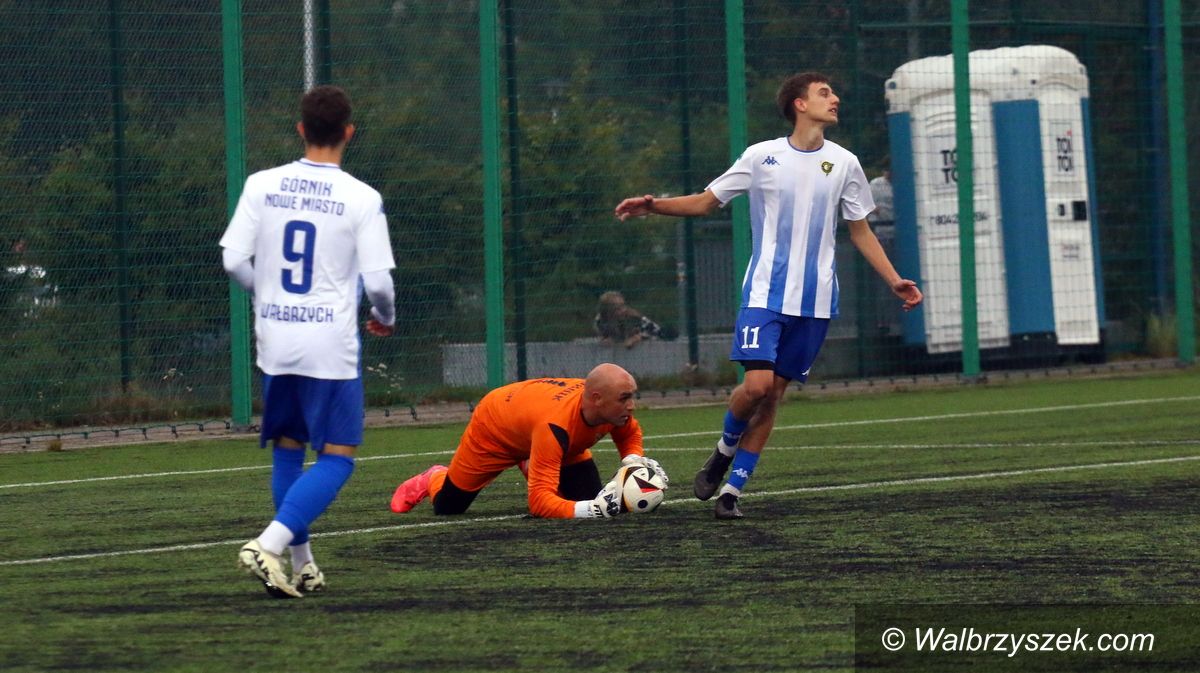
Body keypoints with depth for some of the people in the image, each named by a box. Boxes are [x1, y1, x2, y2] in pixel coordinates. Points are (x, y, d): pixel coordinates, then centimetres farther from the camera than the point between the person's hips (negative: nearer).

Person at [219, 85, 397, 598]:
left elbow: (233, 261, -2)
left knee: (288, 449, 18)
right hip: (330, 344, -4)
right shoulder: (362, 198, -8)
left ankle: (302, 565, 19)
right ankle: (268, 545, -16)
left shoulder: (262, 185, 0)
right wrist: (385, 319, 13)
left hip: (274, 340, 4)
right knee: (337, 457, 2)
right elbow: (378, 281, -9)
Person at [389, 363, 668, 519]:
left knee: (589, 493, -9)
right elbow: (540, 502, -49)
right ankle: (433, 481, 43)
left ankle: (529, 464, 20)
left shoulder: (614, 406, -31)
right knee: (447, 507, 6)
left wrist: (633, 460, -25)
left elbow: (630, 433, -3)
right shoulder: (554, 425, -49)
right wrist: (591, 510, -62)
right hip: (494, 427, -5)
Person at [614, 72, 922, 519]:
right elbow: (705, 202, 7)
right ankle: (725, 450, 12)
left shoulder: (844, 163, 7)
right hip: (765, 293, -3)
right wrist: (653, 206, -8)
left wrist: (894, 281, 6)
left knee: (772, 394, 2)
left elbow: (860, 231, 16)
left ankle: (732, 490, 9)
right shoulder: (762, 157, 0)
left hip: (815, 299, 3)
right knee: (757, 384, -18)